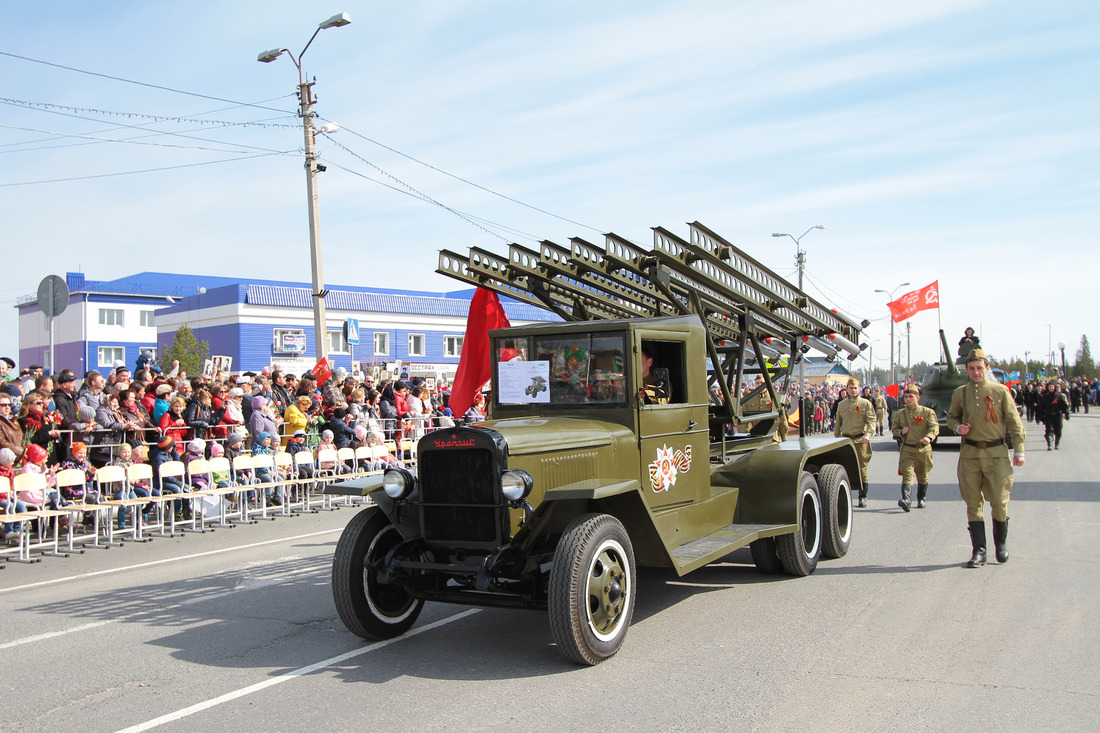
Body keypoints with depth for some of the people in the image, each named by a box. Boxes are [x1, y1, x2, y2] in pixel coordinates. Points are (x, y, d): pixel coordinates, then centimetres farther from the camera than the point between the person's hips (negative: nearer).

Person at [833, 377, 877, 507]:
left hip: (861, 440, -3)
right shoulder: (841, 405, 13)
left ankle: (863, 497, 10)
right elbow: (838, 423, 21)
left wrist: (868, 435, -24)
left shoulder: (866, 404, 2)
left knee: (862, 469, 1)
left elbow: (872, 421, -8)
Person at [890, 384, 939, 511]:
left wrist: (929, 437, -32)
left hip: (923, 449, 0)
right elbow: (894, 428, 17)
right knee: (907, 474, -16)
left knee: (922, 477, 13)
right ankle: (906, 500, -29)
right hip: (907, 450, 0)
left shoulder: (928, 412, 1)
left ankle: (921, 499, 31)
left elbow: (934, 427, -11)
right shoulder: (899, 414, 9)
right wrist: (901, 432, -7)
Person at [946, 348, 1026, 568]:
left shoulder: (1000, 391, 1)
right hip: (970, 454, 2)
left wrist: (1019, 450, -2)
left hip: (997, 453, -1)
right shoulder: (959, 393, 6)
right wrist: (958, 427, -3)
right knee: (973, 502, 1)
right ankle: (979, 551, 6)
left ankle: (1001, 543, 26)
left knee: (999, 501, 2)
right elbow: (951, 416, 19)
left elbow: (1014, 422, 2)